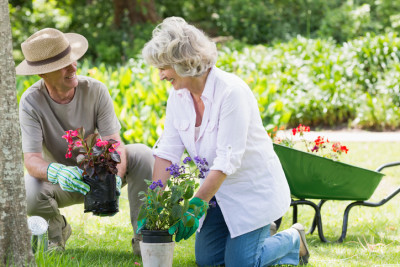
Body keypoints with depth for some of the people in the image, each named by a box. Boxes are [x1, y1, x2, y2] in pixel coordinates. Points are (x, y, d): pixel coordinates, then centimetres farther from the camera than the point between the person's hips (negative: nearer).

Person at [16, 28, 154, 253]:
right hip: (61, 183, -1)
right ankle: (58, 228, 3)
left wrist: (115, 176, -44)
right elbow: (32, 159, -28)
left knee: (142, 155, -26)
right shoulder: (31, 102, -21)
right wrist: (57, 172, -52)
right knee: (27, 194, -34)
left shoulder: (95, 90, -17)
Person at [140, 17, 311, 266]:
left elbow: (228, 160, -30)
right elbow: (167, 151, -5)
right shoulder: (178, 96, -4)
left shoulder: (231, 91, -27)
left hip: (253, 187, -7)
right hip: (219, 190, 7)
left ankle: (292, 240, 18)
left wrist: (196, 206, -32)